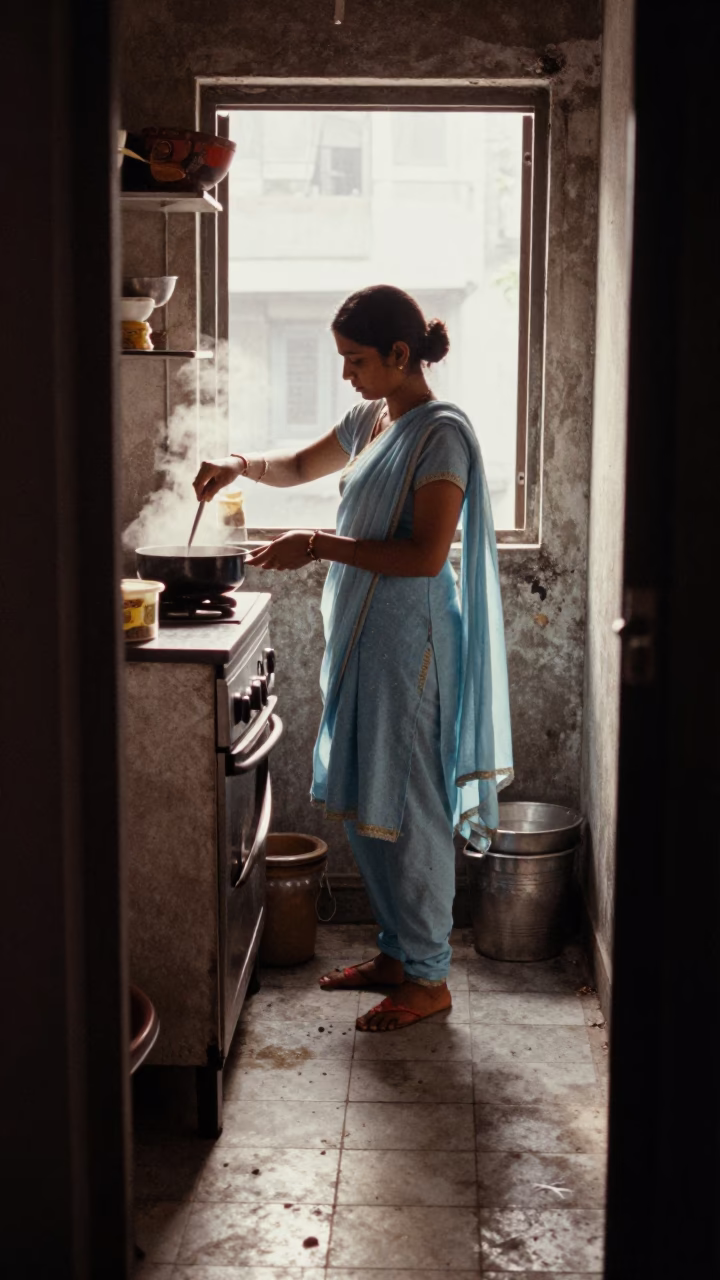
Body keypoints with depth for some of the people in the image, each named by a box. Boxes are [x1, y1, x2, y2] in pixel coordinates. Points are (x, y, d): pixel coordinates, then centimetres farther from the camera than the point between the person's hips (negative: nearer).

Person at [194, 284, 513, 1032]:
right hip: (360, 634, 9)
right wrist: (242, 465, 8)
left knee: (406, 808, -2)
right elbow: (299, 467, 28)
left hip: (406, 641, -9)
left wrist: (319, 545, -20)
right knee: (362, 804, 15)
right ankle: (397, 953, 28)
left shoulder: (441, 432, -15)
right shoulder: (370, 419, 12)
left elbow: (426, 555, -22)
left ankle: (427, 978, 11)